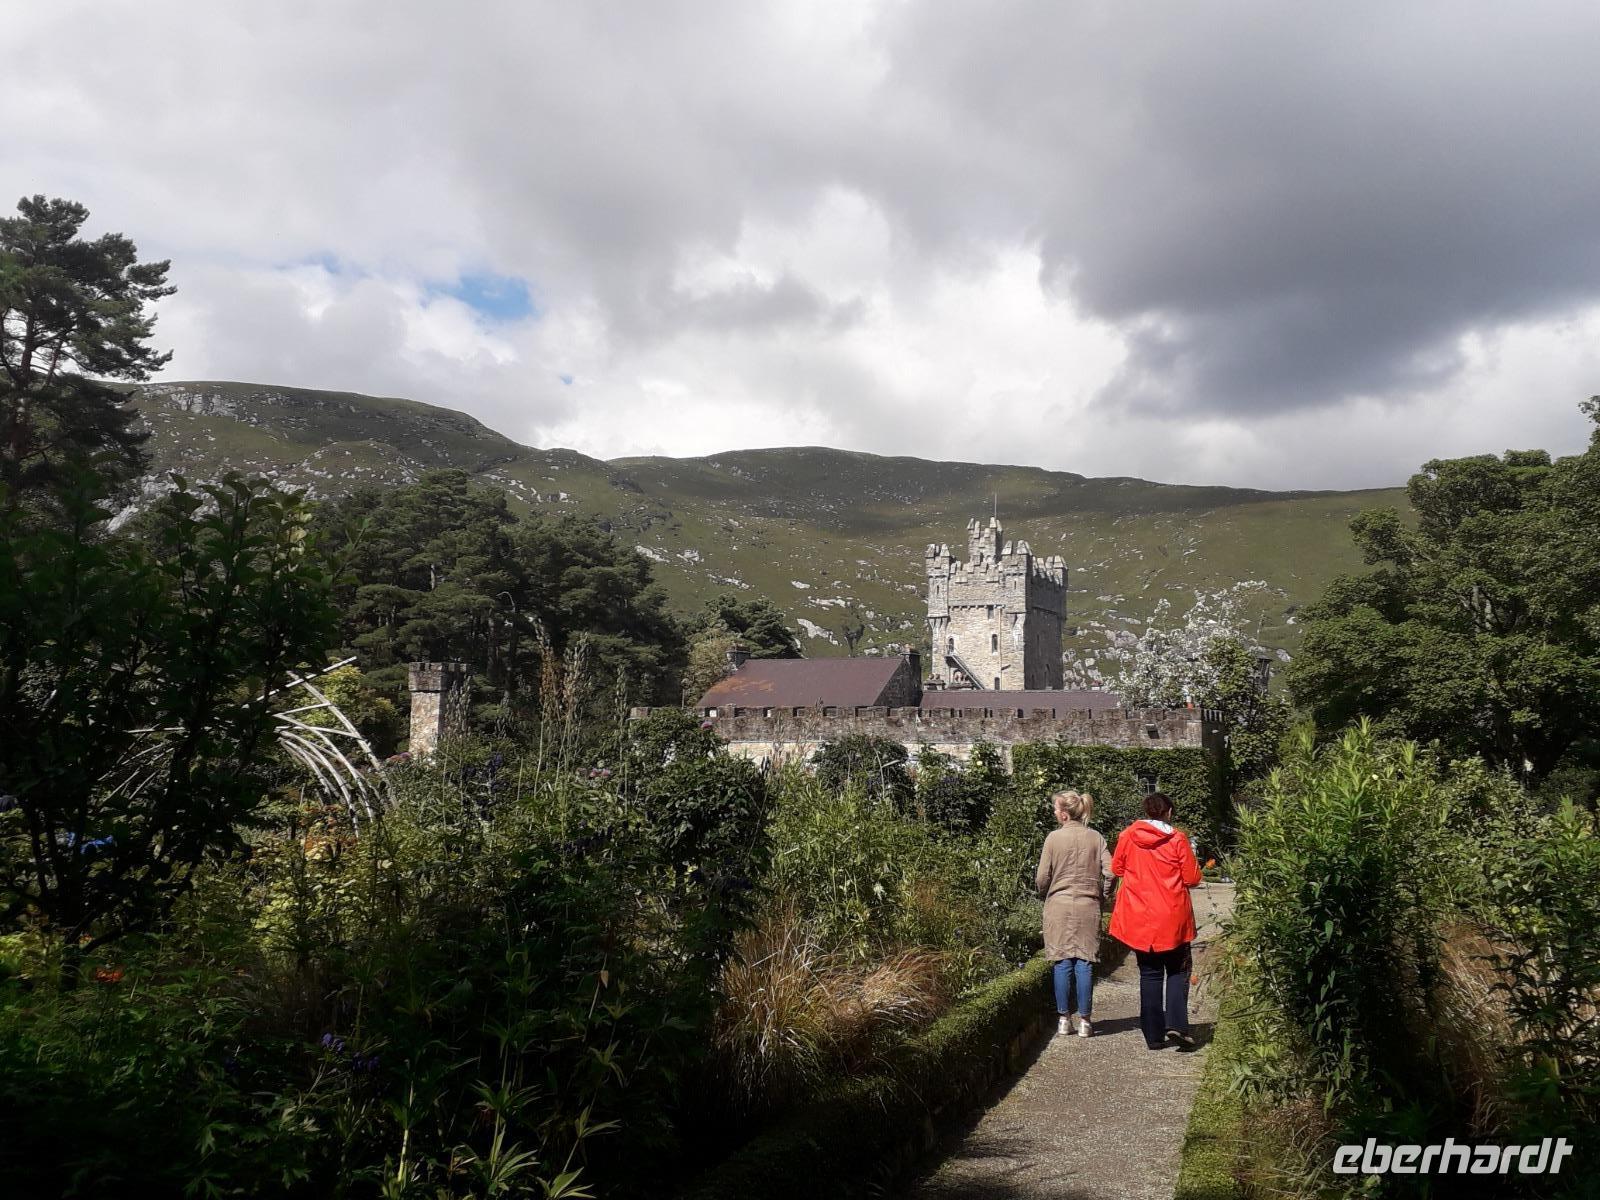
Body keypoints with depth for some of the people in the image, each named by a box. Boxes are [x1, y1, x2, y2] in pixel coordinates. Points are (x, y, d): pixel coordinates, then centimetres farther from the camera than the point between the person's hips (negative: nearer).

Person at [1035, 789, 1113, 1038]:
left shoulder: (1054, 837, -6)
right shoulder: (1096, 838, 1)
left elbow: (1042, 877, -4)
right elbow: (1110, 872, -3)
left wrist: (1044, 896, 15)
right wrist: (1102, 897, 12)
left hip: (1059, 906, -1)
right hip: (1088, 906, 2)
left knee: (1063, 963, 4)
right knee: (1085, 963, 4)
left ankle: (1064, 1019, 9)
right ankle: (1084, 1021, 6)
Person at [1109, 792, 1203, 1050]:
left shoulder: (1128, 836, -3)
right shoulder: (1178, 839, -9)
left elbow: (1116, 869, 10)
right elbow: (1192, 879, -6)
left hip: (1138, 918, 2)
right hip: (1172, 919, -2)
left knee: (1150, 974, 10)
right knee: (1178, 971, 12)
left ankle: (1154, 1036, 10)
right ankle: (1176, 1024, -6)